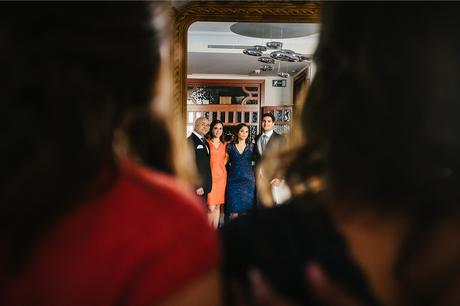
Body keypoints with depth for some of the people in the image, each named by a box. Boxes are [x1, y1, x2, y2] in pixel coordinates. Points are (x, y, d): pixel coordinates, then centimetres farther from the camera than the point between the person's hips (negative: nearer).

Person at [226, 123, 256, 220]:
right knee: (234, 210, -3)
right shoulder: (230, 146, 4)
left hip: (248, 180, 1)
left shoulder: (251, 147, 6)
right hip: (234, 180, -1)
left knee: (246, 207, 1)